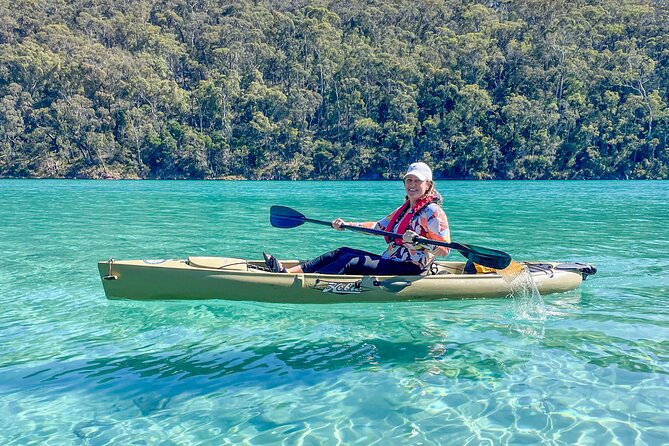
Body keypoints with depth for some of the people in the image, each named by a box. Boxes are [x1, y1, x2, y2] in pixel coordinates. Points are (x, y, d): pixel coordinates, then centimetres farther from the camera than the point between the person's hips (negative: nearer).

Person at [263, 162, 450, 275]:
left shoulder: (432, 211, -10)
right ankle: (287, 272, -14)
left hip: (409, 270, -8)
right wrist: (346, 225, 17)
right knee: (343, 252, -4)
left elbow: (444, 250, -17)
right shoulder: (404, 209, 17)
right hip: (390, 261, 9)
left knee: (351, 261, -22)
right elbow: (378, 226, 23)